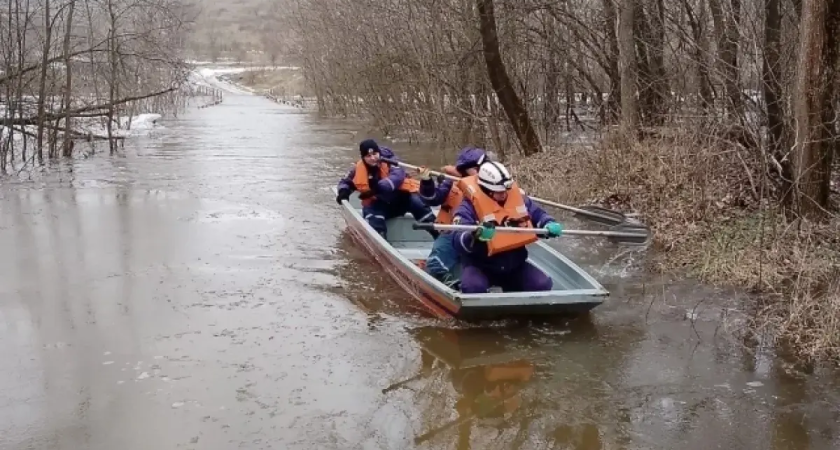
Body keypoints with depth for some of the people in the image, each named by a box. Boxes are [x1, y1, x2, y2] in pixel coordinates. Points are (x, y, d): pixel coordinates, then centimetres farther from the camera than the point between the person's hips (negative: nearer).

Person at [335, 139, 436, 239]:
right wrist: (343, 191, -10)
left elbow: (397, 176, -29)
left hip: (401, 198, -2)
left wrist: (378, 188, -43)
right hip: (379, 204, 2)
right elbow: (345, 181, 16)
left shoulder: (390, 161, -10)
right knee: (372, 216, -30)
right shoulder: (359, 169, -1)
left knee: (415, 200, -30)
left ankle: (438, 233, -31)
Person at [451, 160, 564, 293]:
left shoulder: (518, 198, -1)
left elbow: (538, 214, 13)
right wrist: (475, 236, -53)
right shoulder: (468, 207, -18)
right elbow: (458, 241, -31)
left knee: (543, 284, -9)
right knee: (473, 287, -34)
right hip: (480, 266, -5)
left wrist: (549, 224, -11)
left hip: (514, 264, 5)